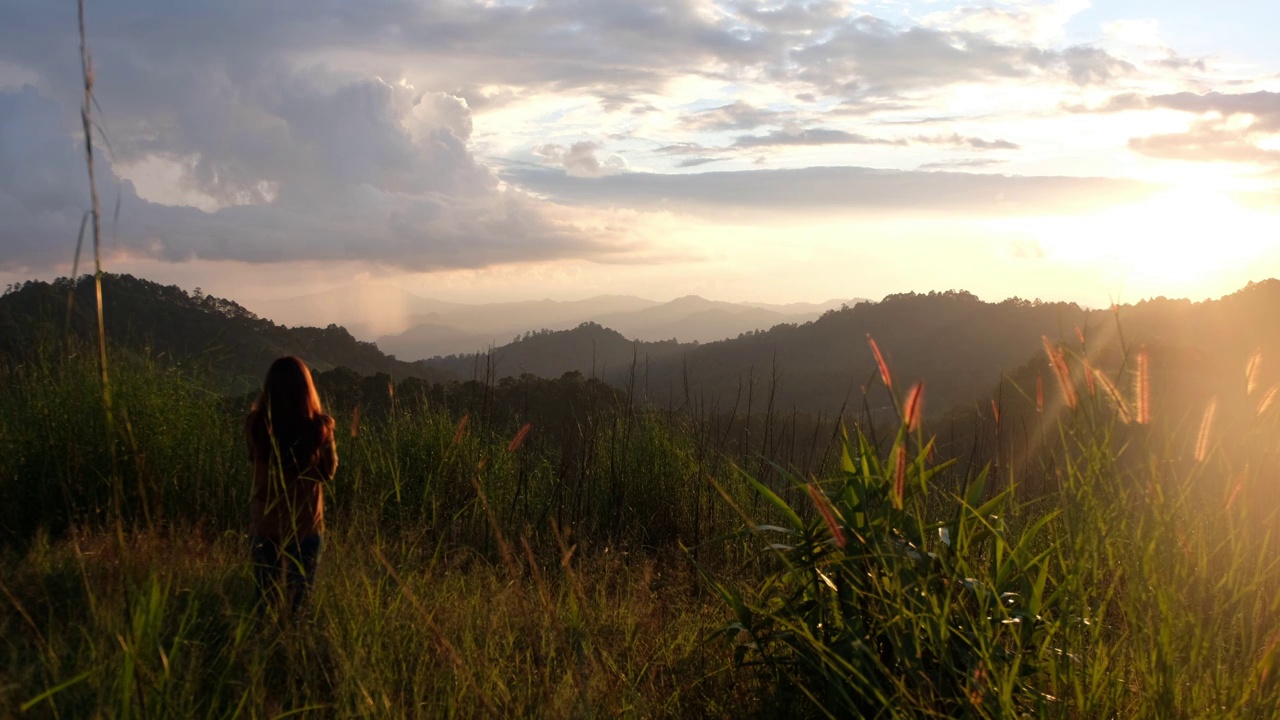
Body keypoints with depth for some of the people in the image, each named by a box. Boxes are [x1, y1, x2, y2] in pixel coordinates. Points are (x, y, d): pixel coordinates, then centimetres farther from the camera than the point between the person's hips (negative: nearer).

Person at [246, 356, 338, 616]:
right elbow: (328, 472, -1)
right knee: (299, 598, 14)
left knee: (264, 598, 16)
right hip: (306, 523, -1)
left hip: (264, 522, 1)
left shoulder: (256, 423, -14)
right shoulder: (319, 426, -17)